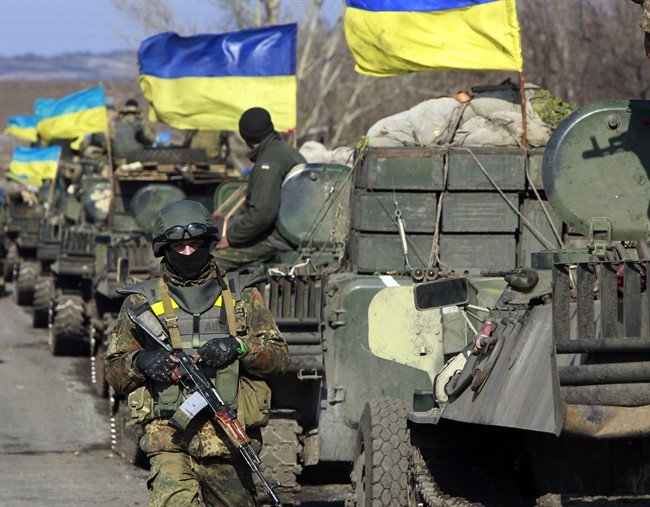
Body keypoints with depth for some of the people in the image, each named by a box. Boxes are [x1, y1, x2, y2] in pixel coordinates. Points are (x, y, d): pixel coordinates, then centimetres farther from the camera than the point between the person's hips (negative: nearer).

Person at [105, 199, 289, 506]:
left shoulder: (241, 296, 14)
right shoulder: (141, 302, 12)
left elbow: (279, 357, 9)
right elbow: (113, 372, 13)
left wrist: (239, 347, -10)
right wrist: (140, 362, -10)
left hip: (229, 445, 2)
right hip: (170, 442, -2)